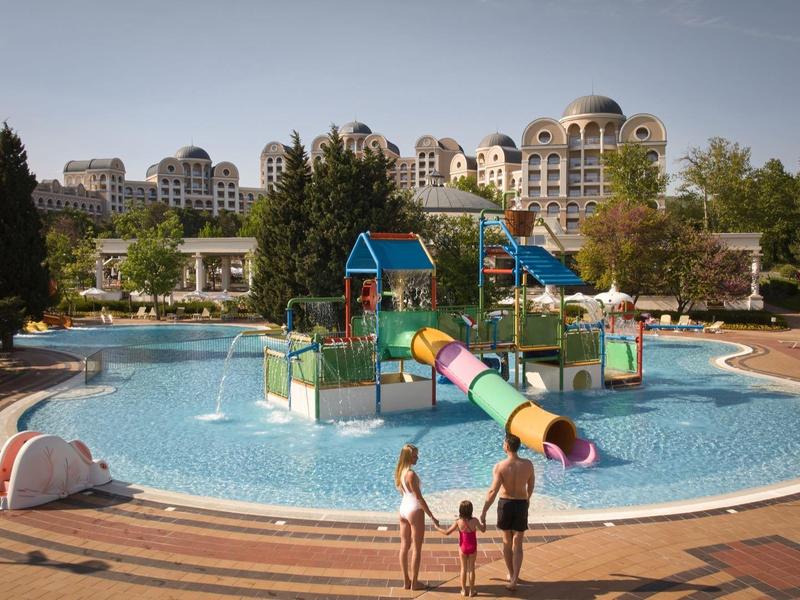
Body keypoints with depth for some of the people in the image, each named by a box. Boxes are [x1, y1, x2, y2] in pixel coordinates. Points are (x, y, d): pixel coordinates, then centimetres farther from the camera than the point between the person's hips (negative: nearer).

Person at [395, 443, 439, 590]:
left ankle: (406, 581, 23)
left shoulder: (399, 471, 2)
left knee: (404, 546, 14)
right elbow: (419, 497, -21)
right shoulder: (411, 474, -23)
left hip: (403, 508, 8)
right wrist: (432, 517, -15)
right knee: (417, 548, 5)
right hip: (414, 510, -8)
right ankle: (414, 583, 14)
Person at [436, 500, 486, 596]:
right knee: (471, 568, 11)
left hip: (463, 548, 0)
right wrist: (483, 521, 19)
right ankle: (472, 590, 18)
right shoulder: (474, 521, -16)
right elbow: (483, 530, 1)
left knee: (464, 568, 13)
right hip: (472, 548, 0)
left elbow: (447, 532, -10)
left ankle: (464, 590, 19)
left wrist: (438, 528, 6)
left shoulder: (458, 522, -15)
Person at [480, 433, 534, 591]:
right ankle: (514, 580, -4)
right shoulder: (528, 464, -9)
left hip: (505, 504, -1)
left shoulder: (500, 466, -18)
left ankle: (511, 574, 32)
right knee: (517, 544, 6)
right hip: (521, 504, 1)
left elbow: (493, 491, -21)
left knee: (507, 541, 18)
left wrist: (483, 512, -15)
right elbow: (531, 486, 7)